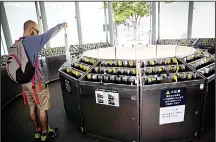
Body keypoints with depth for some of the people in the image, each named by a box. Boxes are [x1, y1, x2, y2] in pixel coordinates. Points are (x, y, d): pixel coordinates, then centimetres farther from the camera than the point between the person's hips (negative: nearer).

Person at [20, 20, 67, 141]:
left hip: (25, 83, 8)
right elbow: (50, 33, -13)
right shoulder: (32, 40, -18)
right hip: (36, 82, -8)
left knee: (32, 108, 18)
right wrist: (62, 25, 2)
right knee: (43, 109, 8)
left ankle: (37, 131, 33)